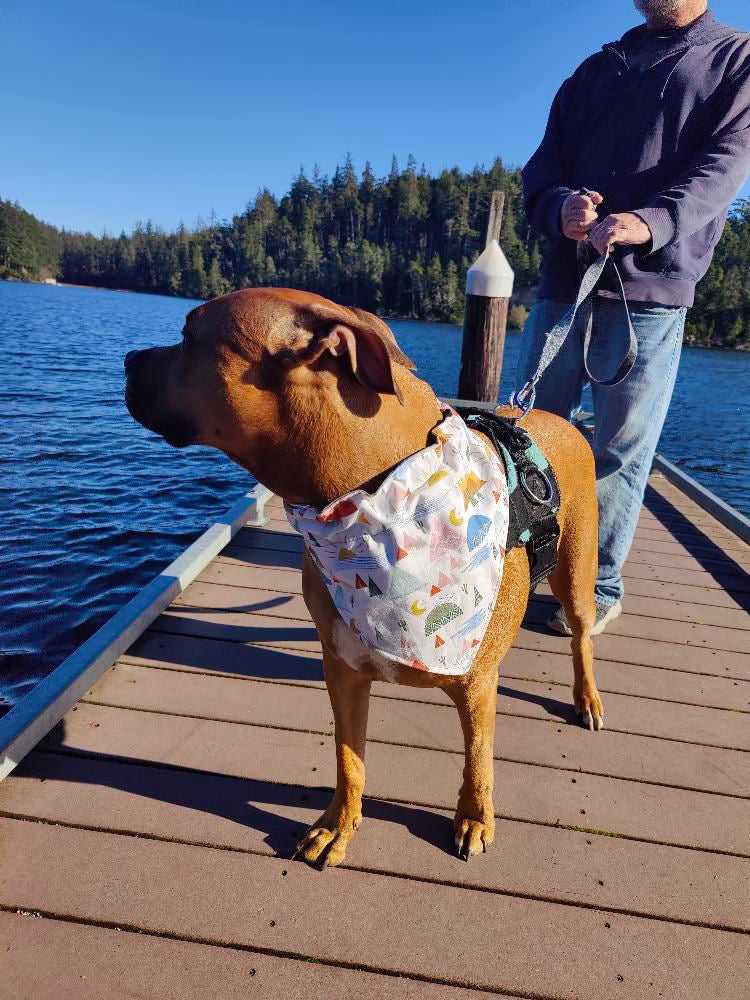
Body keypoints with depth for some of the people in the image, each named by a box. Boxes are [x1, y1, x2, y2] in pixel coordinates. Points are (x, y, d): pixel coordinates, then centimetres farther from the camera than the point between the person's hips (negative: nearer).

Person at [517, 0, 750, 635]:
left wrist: (651, 221, -25)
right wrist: (559, 204, -12)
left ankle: (600, 588, 12)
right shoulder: (596, 69, 23)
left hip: (651, 292, -4)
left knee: (621, 451, -2)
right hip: (565, 281, 4)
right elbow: (543, 163, 12)